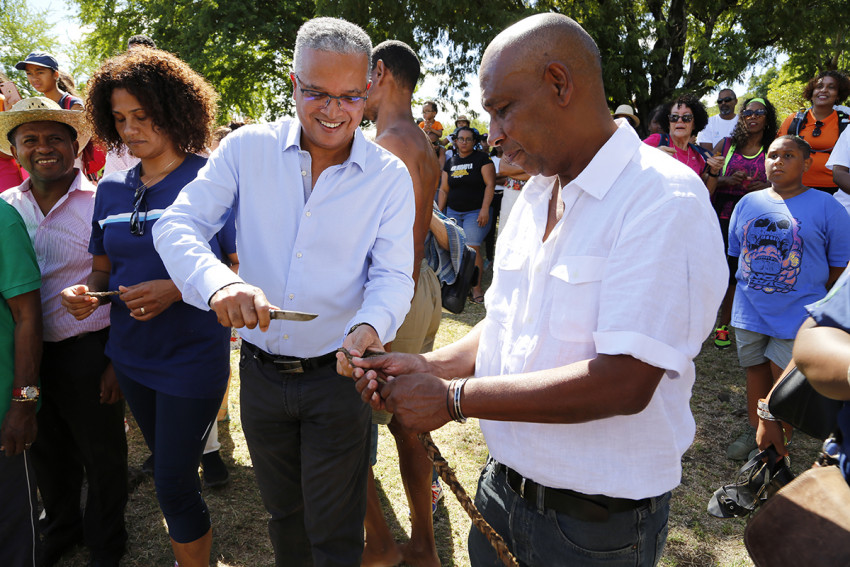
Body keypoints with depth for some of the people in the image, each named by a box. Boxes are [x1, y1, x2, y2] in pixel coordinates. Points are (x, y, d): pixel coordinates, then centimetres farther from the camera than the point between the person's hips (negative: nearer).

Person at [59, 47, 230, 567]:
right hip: (131, 354, 6)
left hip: (193, 357, -6)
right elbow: (104, 267, 14)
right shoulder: (112, 189, 6)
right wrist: (87, 292, -8)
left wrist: (177, 290, -24)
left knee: (174, 484, 1)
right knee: (168, 466, 22)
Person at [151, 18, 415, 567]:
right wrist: (218, 280, -33)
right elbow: (177, 224, -11)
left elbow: (393, 275, -9)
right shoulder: (248, 148, -6)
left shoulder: (390, 176, -7)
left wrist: (370, 325, -32)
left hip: (337, 375, -2)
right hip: (260, 372, 2)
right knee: (283, 513, 26)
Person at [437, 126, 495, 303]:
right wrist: (439, 212, 8)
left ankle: (476, 287, -5)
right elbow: (444, 189, 16)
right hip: (453, 212, 5)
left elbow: (490, 184, -6)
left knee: (473, 249, -13)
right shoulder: (450, 162, 14)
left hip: (476, 212, -4)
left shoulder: (482, 158, 0)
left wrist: (485, 209, -15)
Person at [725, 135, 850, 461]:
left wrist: (809, 293, 3)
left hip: (797, 314, -3)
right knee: (756, 371, 16)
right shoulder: (748, 203, 4)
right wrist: (754, 287, 11)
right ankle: (754, 432, 33)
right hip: (750, 309, 4)